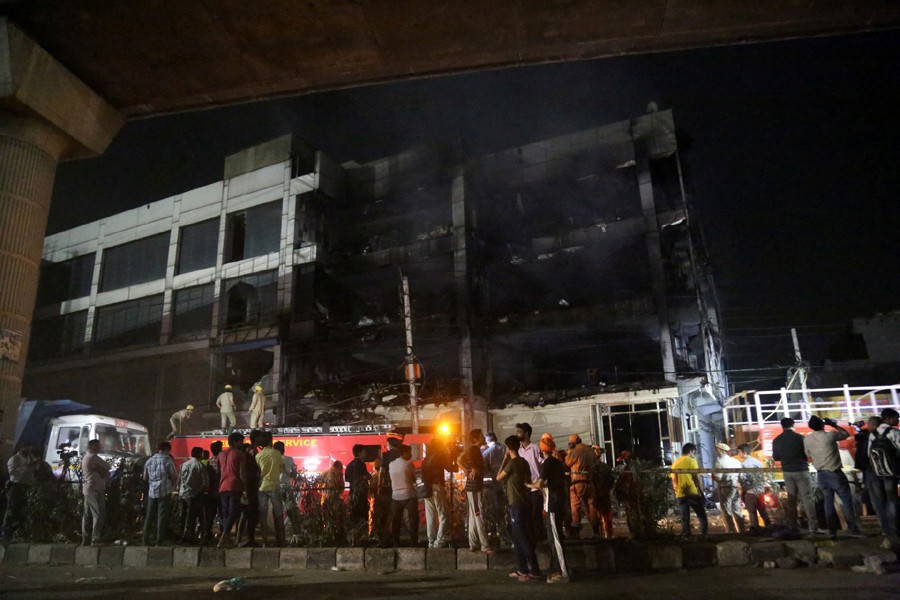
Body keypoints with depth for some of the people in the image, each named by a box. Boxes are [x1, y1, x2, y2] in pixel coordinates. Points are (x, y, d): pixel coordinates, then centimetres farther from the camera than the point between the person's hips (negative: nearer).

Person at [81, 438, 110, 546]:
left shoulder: (85, 457, 19)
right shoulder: (93, 457, -13)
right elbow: (107, 466, -6)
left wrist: (103, 471, -2)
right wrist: (104, 472, 11)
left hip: (86, 489, 10)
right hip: (95, 489, -10)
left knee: (87, 515, 11)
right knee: (99, 514, -9)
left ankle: (85, 539, 15)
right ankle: (96, 539, -9)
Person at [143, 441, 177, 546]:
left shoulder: (149, 460, 11)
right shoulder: (167, 459, -5)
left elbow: (145, 478, 17)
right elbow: (173, 476, -8)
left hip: (152, 491, 5)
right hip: (164, 491, -5)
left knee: (149, 516, 12)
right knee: (162, 516, -1)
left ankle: (146, 539, 14)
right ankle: (159, 541, 0)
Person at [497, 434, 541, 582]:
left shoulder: (512, 463, -15)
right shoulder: (524, 462, 9)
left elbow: (499, 478, -5)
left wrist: (504, 460, -1)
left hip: (516, 505, -8)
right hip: (524, 503, 9)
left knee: (523, 539, -6)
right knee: (519, 537, 15)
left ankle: (535, 572, -5)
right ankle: (523, 569, 21)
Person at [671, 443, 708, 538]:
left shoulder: (675, 463, 13)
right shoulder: (691, 460, -3)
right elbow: (696, 477, -8)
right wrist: (701, 490, -1)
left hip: (680, 494, 5)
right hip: (692, 492, -5)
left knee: (685, 518, 8)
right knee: (702, 515, 7)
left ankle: (686, 536, 6)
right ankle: (704, 534, 2)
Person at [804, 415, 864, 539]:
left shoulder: (806, 439, -1)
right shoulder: (830, 435, -16)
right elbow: (846, 434, 4)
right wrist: (832, 424, 11)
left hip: (821, 474, 5)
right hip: (835, 473, -5)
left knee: (828, 502, 12)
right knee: (847, 500, 6)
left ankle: (832, 531, 13)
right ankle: (852, 529, 9)